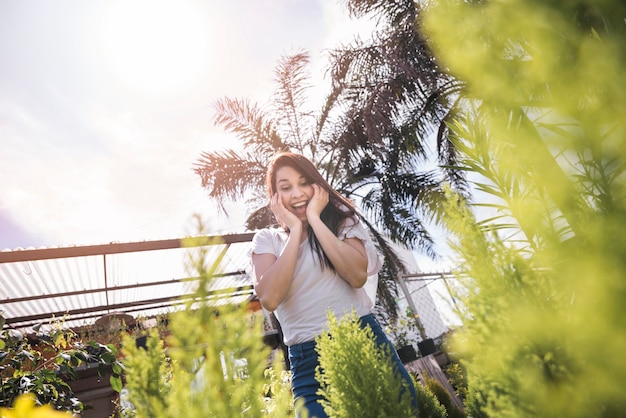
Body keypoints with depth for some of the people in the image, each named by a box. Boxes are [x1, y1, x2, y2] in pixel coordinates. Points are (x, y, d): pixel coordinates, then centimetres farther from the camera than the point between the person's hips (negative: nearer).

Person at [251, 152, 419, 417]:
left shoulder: (341, 220, 4)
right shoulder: (266, 240, 4)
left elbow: (358, 275, -14)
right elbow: (269, 299, -14)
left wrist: (315, 219, -12)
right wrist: (295, 230, -10)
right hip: (308, 360, 0)